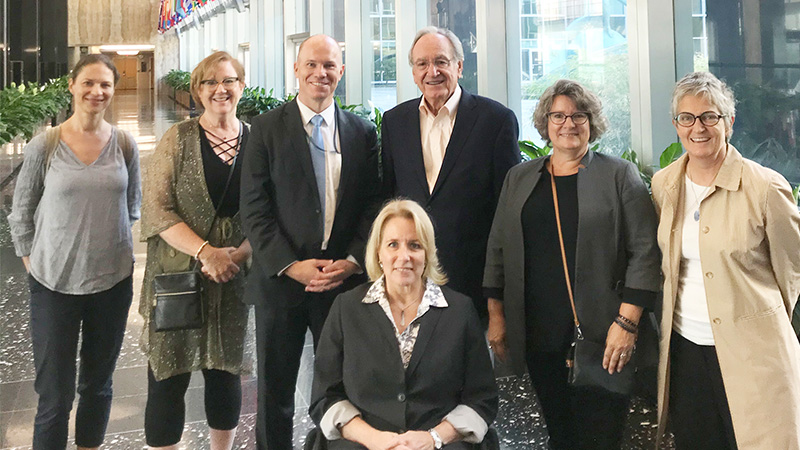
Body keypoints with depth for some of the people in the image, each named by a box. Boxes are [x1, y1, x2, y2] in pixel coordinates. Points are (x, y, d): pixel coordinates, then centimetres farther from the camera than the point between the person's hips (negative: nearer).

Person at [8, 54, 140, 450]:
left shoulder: (124, 144, 1)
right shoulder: (44, 146, -6)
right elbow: (21, 215, 3)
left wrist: (127, 256, 9)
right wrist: (32, 266, 0)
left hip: (113, 280, 3)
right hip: (54, 284, -2)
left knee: (98, 385, 16)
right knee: (55, 395, 2)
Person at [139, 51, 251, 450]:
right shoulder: (177, 139, -1)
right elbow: (156, 211, -8)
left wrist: (238, 254, -14)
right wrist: (206, 251, -18)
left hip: (234, 277, 2)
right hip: (177, 274, -2)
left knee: (225, 371, 13)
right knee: (168, 377, 1)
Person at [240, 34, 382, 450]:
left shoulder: (362, 132, 7)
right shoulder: (266, 128, 0)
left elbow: (373, 205, 5)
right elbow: (254, 209, -5)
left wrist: (353, 261, -9)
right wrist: (290, 265, -13)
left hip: (344, 279, 1)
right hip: (281, 278, -1)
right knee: (275, 389, 11)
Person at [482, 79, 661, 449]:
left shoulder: (619, 175, 3)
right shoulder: (519, 178, 14)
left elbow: (644, 252, -3)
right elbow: (498, 250, 14)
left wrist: (627, 322, -11)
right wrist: (496, 315, 9)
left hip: (600, 336, -3)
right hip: (537, 334, 3)